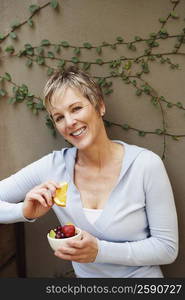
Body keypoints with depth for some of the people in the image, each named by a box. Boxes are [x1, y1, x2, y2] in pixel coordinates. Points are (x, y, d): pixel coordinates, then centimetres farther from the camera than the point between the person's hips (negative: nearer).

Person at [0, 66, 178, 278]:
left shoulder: (146, 165, -14)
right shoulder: (53, 166, -7)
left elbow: (168, 248, -10)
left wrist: (99, 251, -21)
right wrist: (25, 212, -21)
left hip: (142, 274, -2)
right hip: (85, 274, 2)